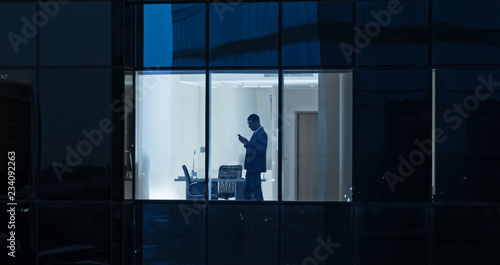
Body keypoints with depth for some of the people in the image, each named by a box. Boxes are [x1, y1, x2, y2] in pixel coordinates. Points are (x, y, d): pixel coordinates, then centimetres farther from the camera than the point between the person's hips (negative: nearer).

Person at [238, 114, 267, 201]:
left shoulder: (262, 134, -14)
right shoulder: (256, 133, 15)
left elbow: (259, 150, -23)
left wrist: (247, 143, -21)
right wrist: (246, 142, 7)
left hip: (256, 168, -10)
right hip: (251, 168, 10)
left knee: (257, 193, -7)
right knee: (247, 192, 13)